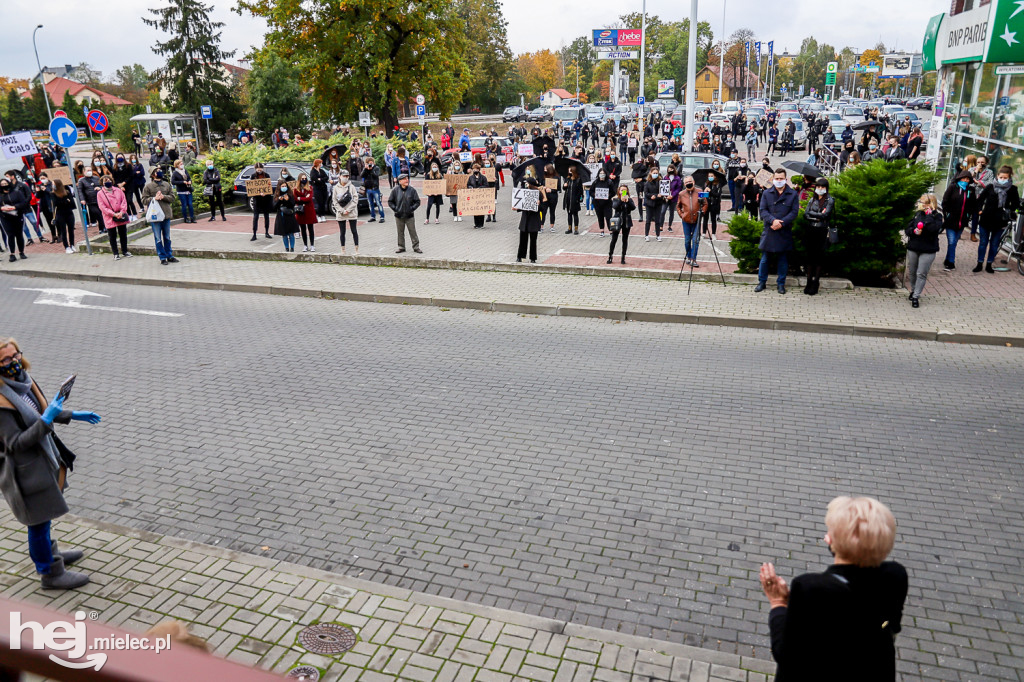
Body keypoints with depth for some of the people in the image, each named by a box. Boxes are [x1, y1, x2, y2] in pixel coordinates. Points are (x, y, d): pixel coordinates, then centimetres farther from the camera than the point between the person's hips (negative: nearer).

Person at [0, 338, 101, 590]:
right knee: (39, 519, 7)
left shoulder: (23, 380, -1)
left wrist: (72, 415, 19)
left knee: (41, 518, 26)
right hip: (28, 470, -8)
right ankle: (50, 574, 22)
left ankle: (46, 553, 47)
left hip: (45, 459, 8)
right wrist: (46, 420, -34)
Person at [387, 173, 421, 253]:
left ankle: (416, 247, 10)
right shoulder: (395, 190, -3)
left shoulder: (412, 190, -4)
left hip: (409, 216, -1)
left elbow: (417, 202, 2)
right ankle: (401, 247, 21)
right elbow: (390, 201, 6)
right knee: (400, 232, 10)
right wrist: (395, 209, -3)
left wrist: (412, 208, -7)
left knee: (413, 232, 1)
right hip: (399, 216, 1)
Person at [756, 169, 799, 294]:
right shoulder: (767, 193, 6)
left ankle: (781, 283, 18)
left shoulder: (793, 194, 4)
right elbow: (762, 210, -2)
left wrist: (782, 223, -16)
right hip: (769, 231, 1)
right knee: (765, 258, 6)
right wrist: (772, 220, -18)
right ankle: (762, 282, 18)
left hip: (785, 231, 0)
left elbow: (794, 212, -3)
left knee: (783, 259, 7)